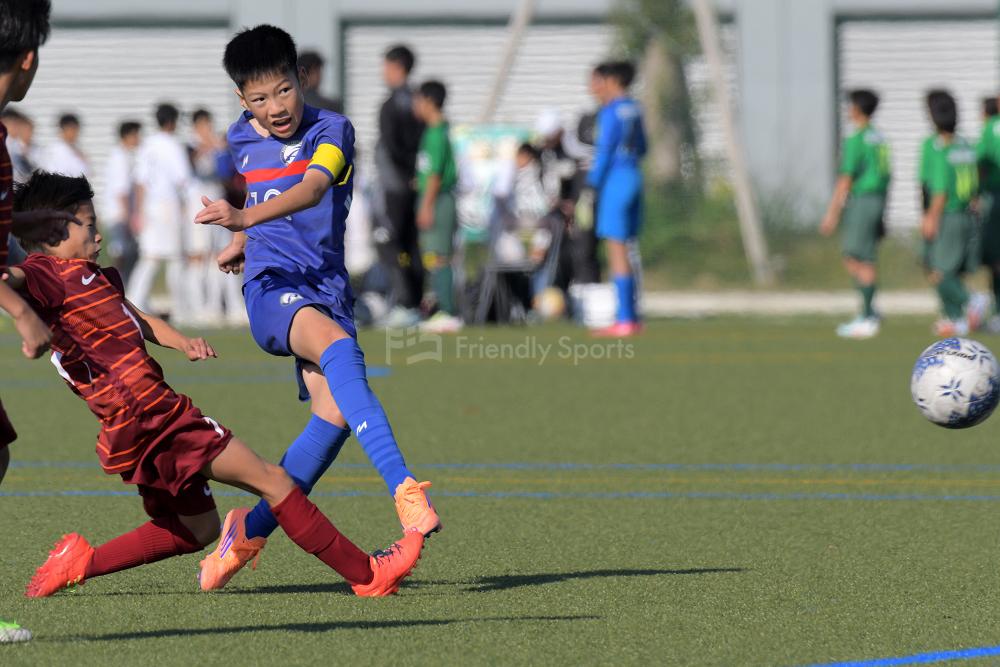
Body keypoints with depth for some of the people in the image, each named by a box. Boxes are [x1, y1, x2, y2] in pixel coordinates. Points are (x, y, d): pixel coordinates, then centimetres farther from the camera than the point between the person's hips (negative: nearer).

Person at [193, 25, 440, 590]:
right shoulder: (239, 141, 12)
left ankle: (253, 528, 5)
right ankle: (404, 487, -51)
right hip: (270, 287, -1)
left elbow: (313, 188, -25)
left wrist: (246, 219, -39)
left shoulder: (332, 131, -3)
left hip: (327, 286, 1)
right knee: (338, 346, -33)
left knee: (335, 414, -16)